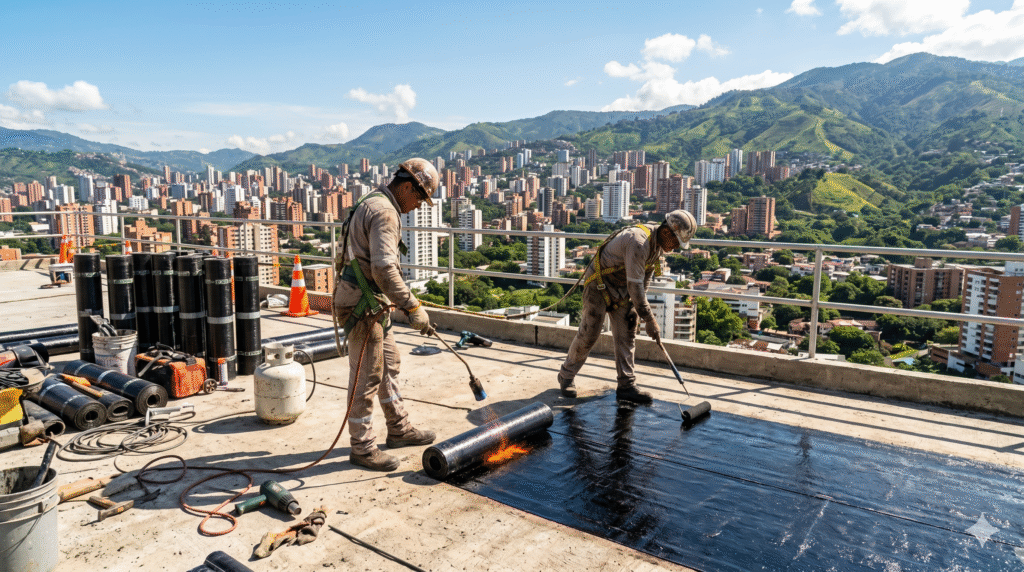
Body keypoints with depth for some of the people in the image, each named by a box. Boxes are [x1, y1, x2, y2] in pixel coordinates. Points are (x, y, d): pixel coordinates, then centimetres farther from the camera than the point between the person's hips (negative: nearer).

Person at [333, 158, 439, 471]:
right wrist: (413, 307, -26)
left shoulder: (373, 204, 15)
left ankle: (399, 430, 31)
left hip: (373, 303, 11)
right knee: (367, 376, -1)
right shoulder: (384, 212, -19)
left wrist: (398, 300, 27)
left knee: (388, 364, 18)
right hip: (362, 305, -11)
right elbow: (384, 268, -30)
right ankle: (363, 447, 11)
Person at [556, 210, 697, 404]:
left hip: (621, 289, 9)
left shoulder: (657, 244, 0)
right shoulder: (638, 242, -31)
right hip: (599, 284, -9)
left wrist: (637, 309, 6)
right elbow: (634, 285, -30)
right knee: (589, 334, -6)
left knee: (626, 335, 2)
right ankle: (566, 375, 14)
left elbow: (644, 280, 10)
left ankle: (626, 386, 6)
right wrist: (650, 319, -25)